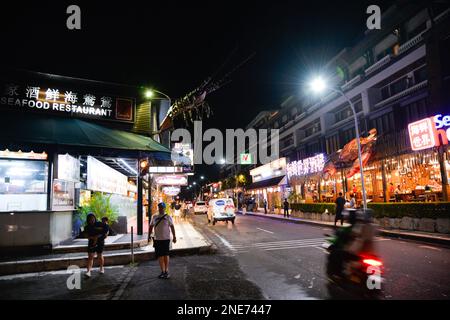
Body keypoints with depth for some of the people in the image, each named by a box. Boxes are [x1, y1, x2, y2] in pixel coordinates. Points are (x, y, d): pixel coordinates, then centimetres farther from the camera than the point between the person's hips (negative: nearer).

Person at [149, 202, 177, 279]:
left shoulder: (168, 217, 1)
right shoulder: (154, 217, 8)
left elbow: (172, 227, 2)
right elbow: (151, 227, 13)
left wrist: (174, 236, -2)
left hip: (166, 239, -2)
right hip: (157, 239, 2)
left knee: (166, 255, 4)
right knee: (160, 255, 4)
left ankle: (166, 271, 13)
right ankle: (163, 271, 15)